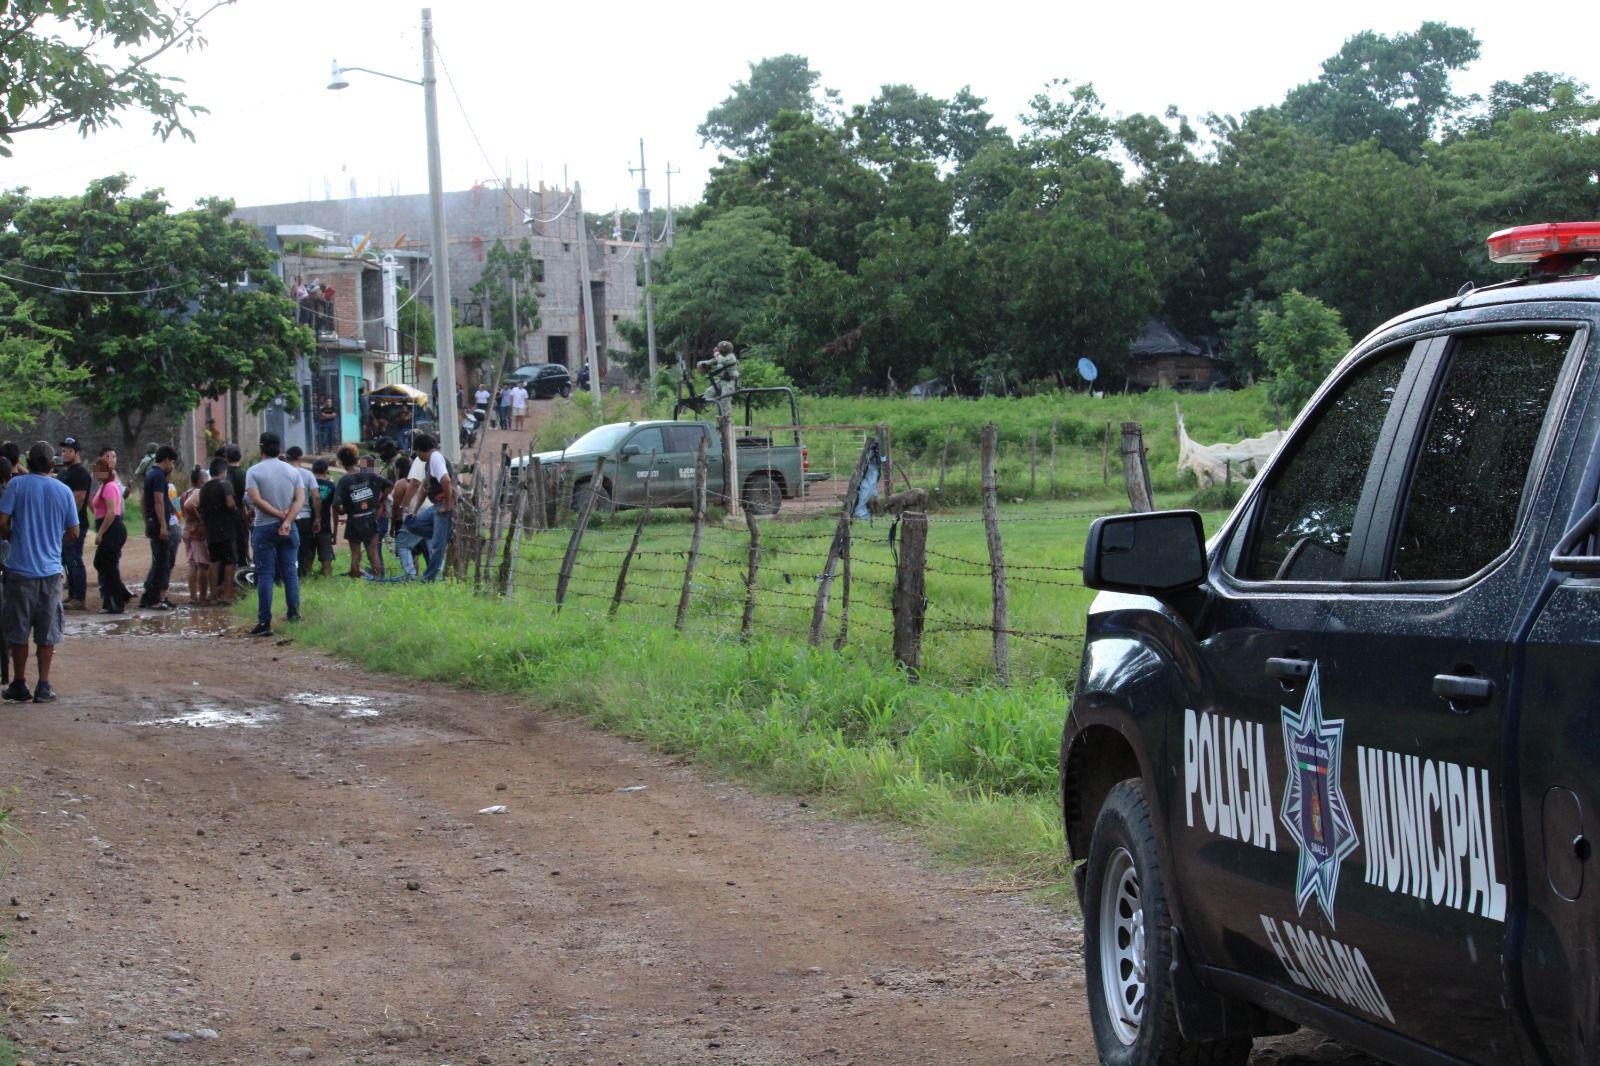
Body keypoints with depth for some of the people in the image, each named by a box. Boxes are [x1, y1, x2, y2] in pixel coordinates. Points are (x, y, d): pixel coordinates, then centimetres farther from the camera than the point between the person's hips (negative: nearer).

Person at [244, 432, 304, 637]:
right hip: (288, 528, 3)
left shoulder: (254, 472, -5)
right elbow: (300, 499, -5)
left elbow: (256, 500, -15)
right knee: (290, 572, 11)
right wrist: (287, 520, -14)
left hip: (264, 528, -3)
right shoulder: (292, 471, 5)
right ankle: (294, 614, 13)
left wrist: (279, 514, -9)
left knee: (265, 575, -3)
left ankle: (264, 622, -6)